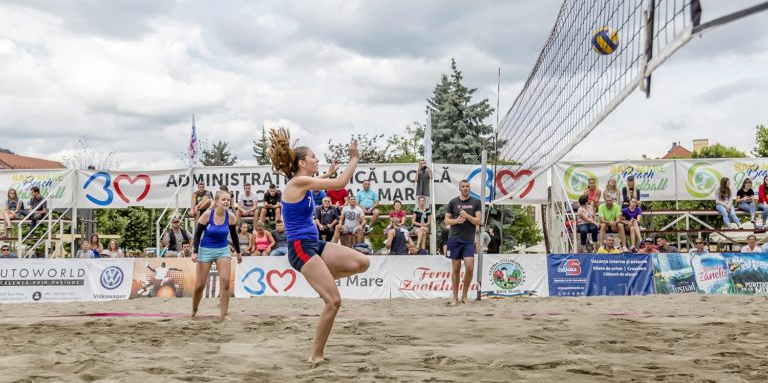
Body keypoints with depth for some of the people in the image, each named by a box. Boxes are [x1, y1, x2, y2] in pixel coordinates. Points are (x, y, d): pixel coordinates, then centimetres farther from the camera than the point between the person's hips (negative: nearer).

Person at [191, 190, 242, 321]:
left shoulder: (231, 216, -8)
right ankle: (194, 312, 29)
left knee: (225, 281, -13)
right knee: (200, 285, 3)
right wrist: (195, 252, -14)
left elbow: (234, 235, 7)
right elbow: (197, 234, -6)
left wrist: (238, 252, 14)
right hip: (206, 250, -2)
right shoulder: (207, 215, -15)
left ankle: (224, 315, -5)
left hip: (223, 250, 2)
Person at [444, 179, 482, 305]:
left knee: (470, 267, -10)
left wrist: (467, 216, -15)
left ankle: (464, 295, 10)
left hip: (469, 240, 0)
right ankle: (455, 297, 12)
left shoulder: (476, 202, 5)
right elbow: (446, 220, 6)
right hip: (454, 238, 0)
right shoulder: (453, 202, 7)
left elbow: (478, 221, 0)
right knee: (456, 268, 4)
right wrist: (456, 220, -13)